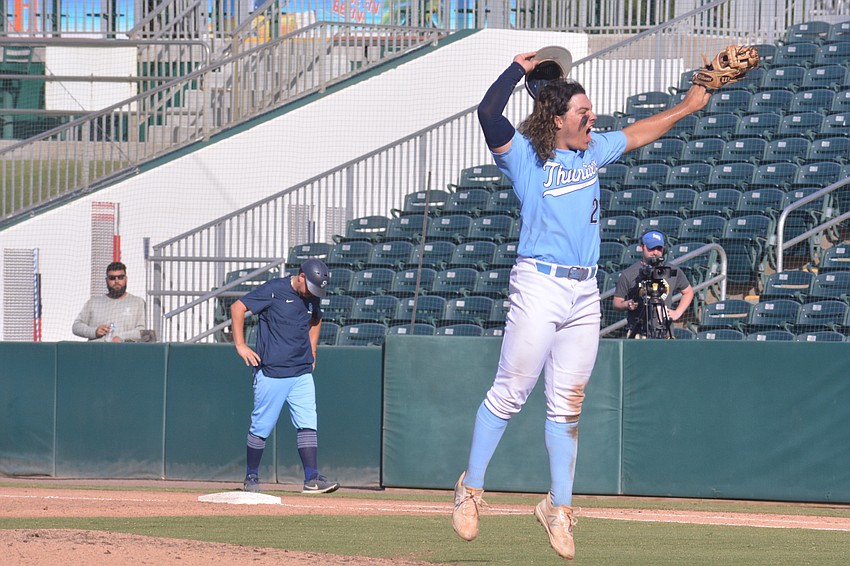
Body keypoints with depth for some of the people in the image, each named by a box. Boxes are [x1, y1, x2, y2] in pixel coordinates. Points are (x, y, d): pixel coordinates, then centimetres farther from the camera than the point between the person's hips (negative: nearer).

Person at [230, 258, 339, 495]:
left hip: (302, 374, 5)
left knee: (308, 424, -5)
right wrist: (240, 346, -13)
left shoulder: (311, 297, 9)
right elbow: (238, 307, -9)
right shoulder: (274, 290, -10)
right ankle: (251, 477, 14)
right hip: (271, 372, -5)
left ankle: (312, 478, -8)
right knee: (262, 426, 1)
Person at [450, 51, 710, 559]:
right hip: (539, 286, -6)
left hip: (585, 295, 6)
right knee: (510, 394, -4)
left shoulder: (593, 151, 16)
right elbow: (489, 114, -20)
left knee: (568, 405, 7)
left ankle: (558, 506, 12)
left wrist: (687, 107, 37)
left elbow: (639, 134, 33)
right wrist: (520, 68, -10)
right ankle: (471, 488, 7)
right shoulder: (525, 155, -4)